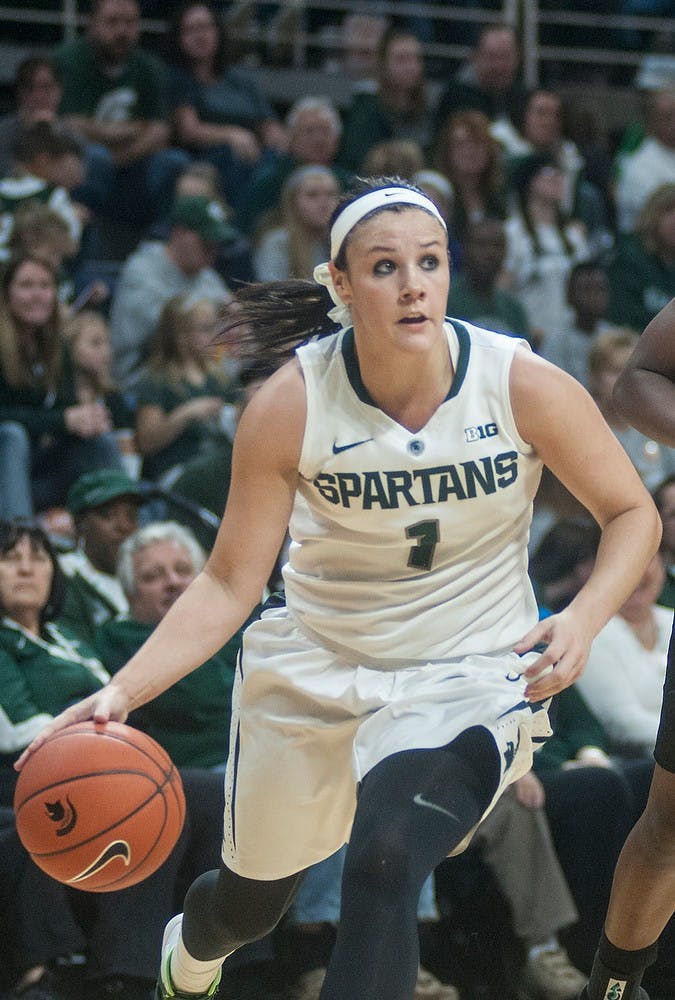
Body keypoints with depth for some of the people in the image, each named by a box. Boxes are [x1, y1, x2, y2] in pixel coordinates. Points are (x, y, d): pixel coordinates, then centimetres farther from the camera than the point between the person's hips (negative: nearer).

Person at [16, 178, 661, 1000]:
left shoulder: (523, 385, -17)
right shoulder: (289, 406, -17)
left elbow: (632, 513, -4)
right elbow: (230, 584, -12)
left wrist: (584, 619, -22)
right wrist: (121, 694, -24)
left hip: (467, 676, -2)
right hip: (317, 665, 2)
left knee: (385, 860, -32)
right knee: (250, 900, 21)